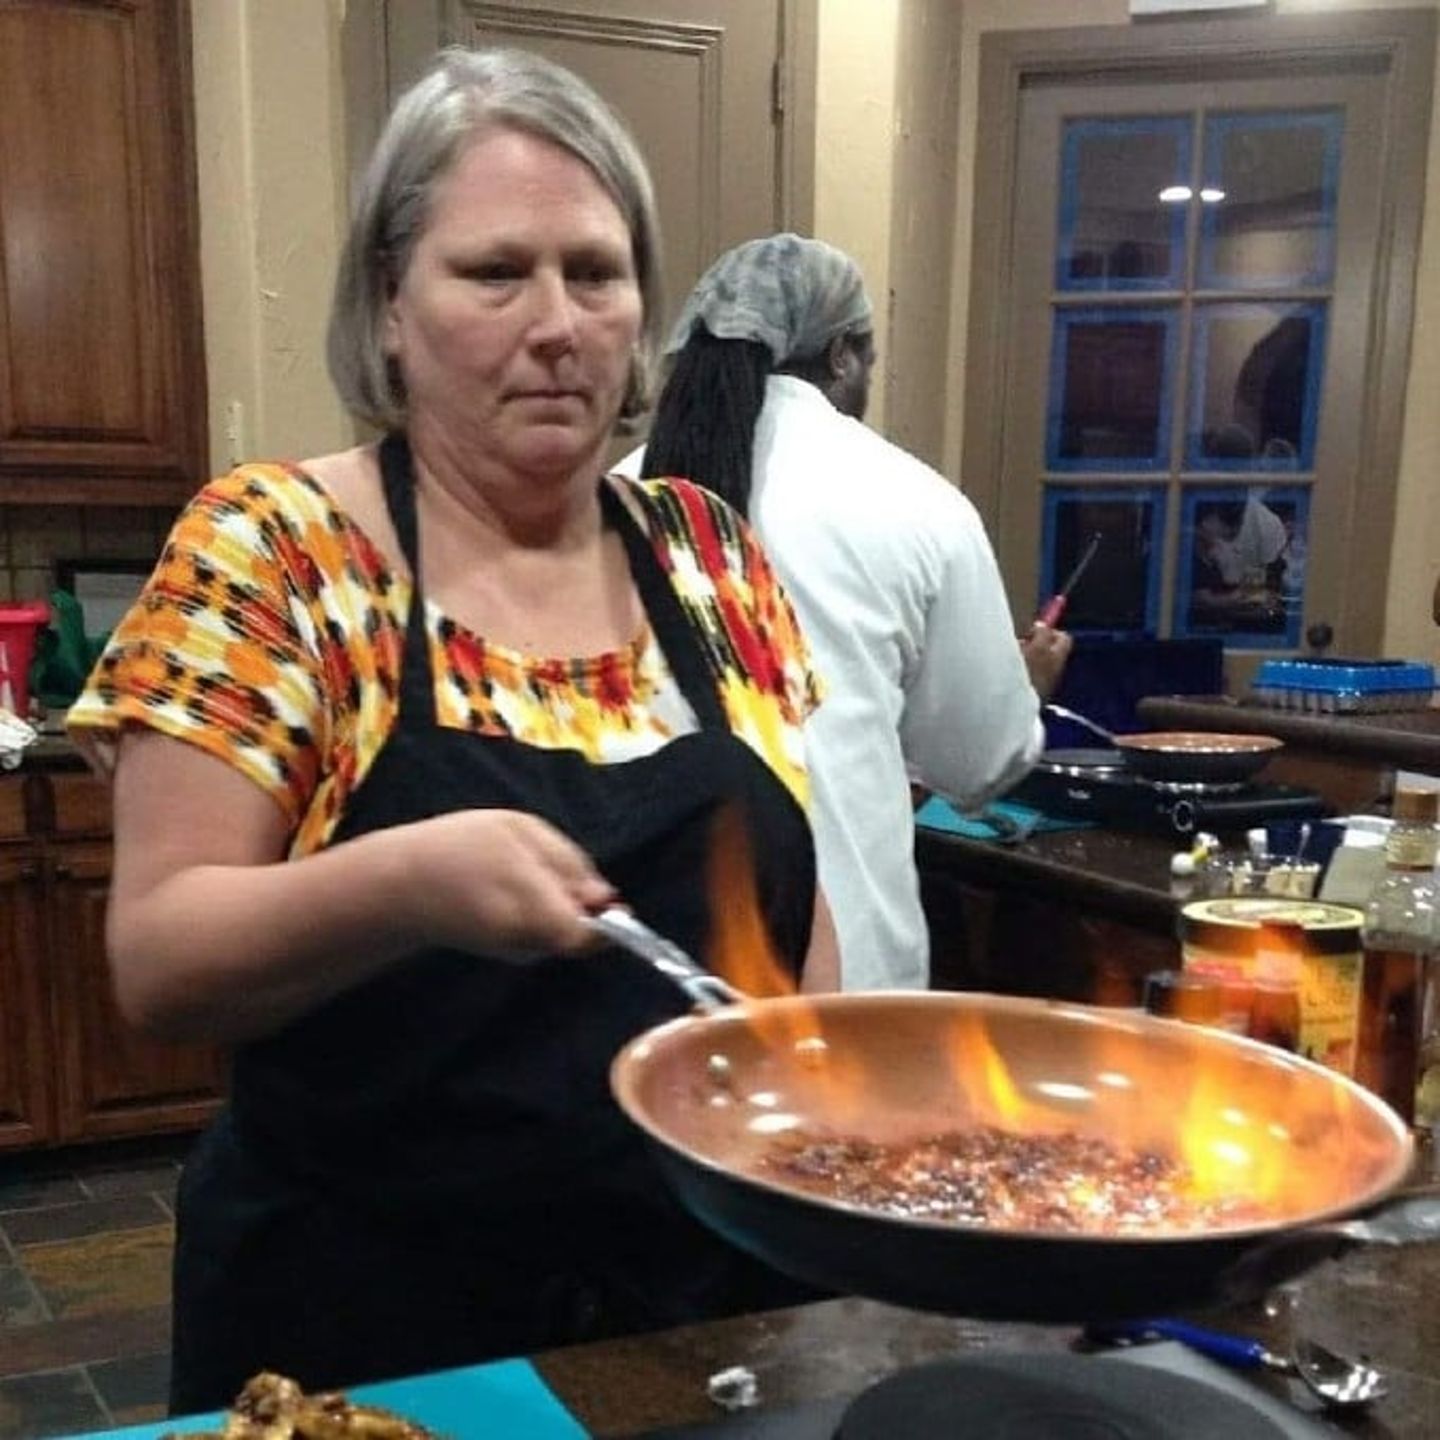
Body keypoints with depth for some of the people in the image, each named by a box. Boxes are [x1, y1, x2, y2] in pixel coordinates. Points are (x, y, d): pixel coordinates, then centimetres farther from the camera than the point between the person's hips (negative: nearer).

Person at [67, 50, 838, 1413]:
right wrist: (406, 879, -32)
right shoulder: (274, 551, -11)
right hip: (366, 1331, -3)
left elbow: (793, 889, 9)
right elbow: (156, 956, -15)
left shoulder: (707, 553, 1)